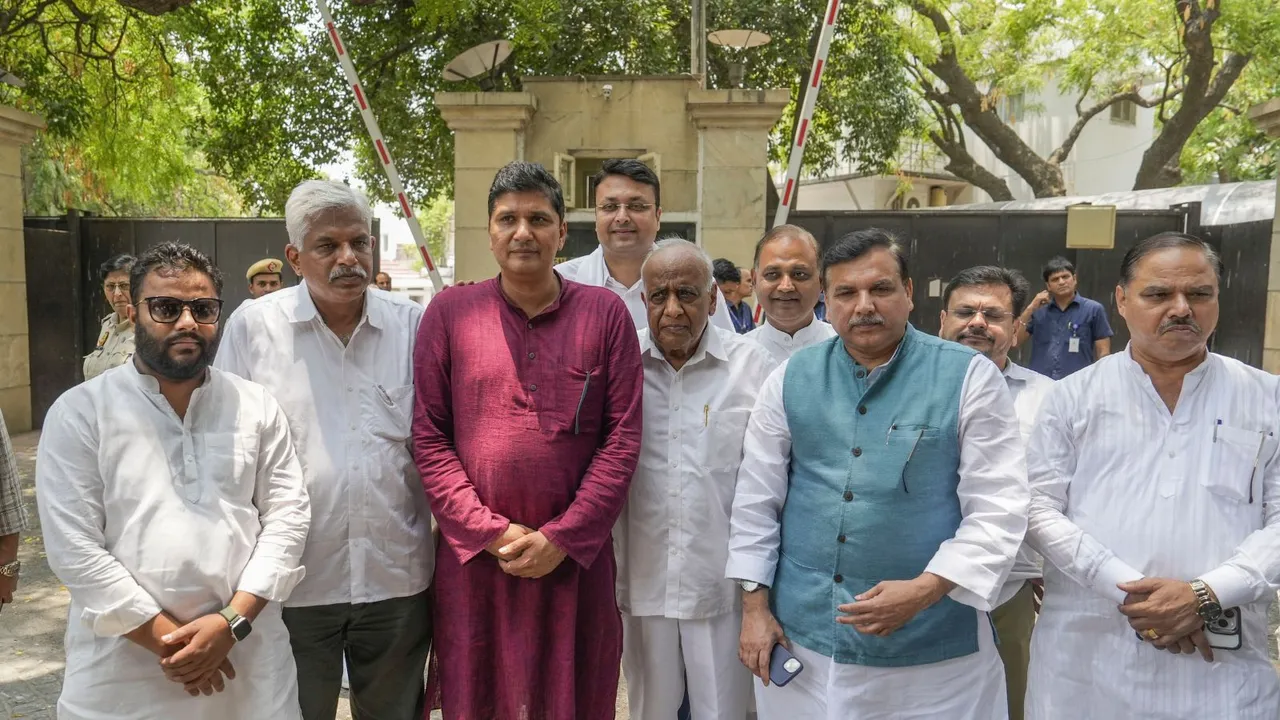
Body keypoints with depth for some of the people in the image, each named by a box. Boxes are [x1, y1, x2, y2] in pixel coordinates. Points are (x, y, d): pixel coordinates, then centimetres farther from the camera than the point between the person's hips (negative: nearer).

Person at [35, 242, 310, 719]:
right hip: (122, 668, -1)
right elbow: (72, 545, -8)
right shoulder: (79, 412, -2)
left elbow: (287, 515, 1)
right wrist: (166, 638, -11)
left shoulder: (257, 407, 4)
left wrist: (232, 621, -11)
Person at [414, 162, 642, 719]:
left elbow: (623, 437, -3)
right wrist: (491, 533, -9)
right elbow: (429, 437, -1)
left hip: (576, 557, 0)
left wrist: (562, 538, -9)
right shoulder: (448, 313, 1)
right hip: (473, 556, 0)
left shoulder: (606, 312, 1)